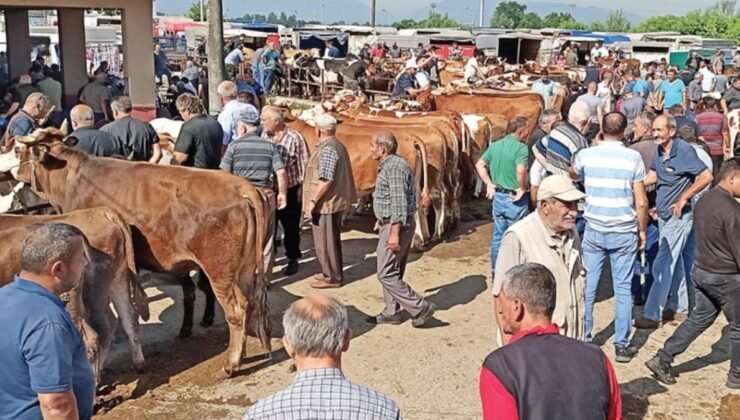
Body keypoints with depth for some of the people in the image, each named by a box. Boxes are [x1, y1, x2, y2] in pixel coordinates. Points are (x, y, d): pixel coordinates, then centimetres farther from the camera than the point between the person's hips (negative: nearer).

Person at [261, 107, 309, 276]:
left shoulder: (295, 138, -16)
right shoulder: (264, 135, 0)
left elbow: (303, 166, -12)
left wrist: (302, 189, -12)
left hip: (290, 191, -5)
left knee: (291, 227, 8)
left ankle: (293, 260, 23)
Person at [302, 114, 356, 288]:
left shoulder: (327, 148, -19)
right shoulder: (337, 145, 13)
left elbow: (326, 180, -25)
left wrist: (313, 201, -19)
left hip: (325, 202, -10)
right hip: (334, 202, 10)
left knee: (324, 242, 0)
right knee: (332, 240, 19)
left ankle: (331, 277, 8)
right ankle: (333, 273, 30)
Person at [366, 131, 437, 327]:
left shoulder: (394, 168, -20)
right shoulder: (389, 165, 13)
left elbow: (399, 203, -24)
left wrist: (394, 233, -25)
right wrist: (381, 220, 26)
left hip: (396, 226, -11)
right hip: (390, 224, 11)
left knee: (386, 275, -6)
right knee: (393, 272, 15)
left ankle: (421, 308, -3)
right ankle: (392, 312, 23)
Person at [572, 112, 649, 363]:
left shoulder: (586, 155, -3)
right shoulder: (633, 158, -8)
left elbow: (572, 175, 21)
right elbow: (641, 202, -8)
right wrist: (642, 230, 6)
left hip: (594, 231, 1)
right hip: (624, 233, -1)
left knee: (588, 287, 9)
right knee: (623, 289, 6)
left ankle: (583, 341, 16)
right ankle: (622, 346, 11)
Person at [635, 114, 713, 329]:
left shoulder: (684, 150, -18)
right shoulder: (659, 151, 4)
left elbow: (706, 176, -18)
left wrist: (684, 198, -18)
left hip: (678, 216, -8)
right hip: (664, 214, 8)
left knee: (663, 265, -7)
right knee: (675, 262, 18)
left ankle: (652, 314, -4)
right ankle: (680, 304, 31)